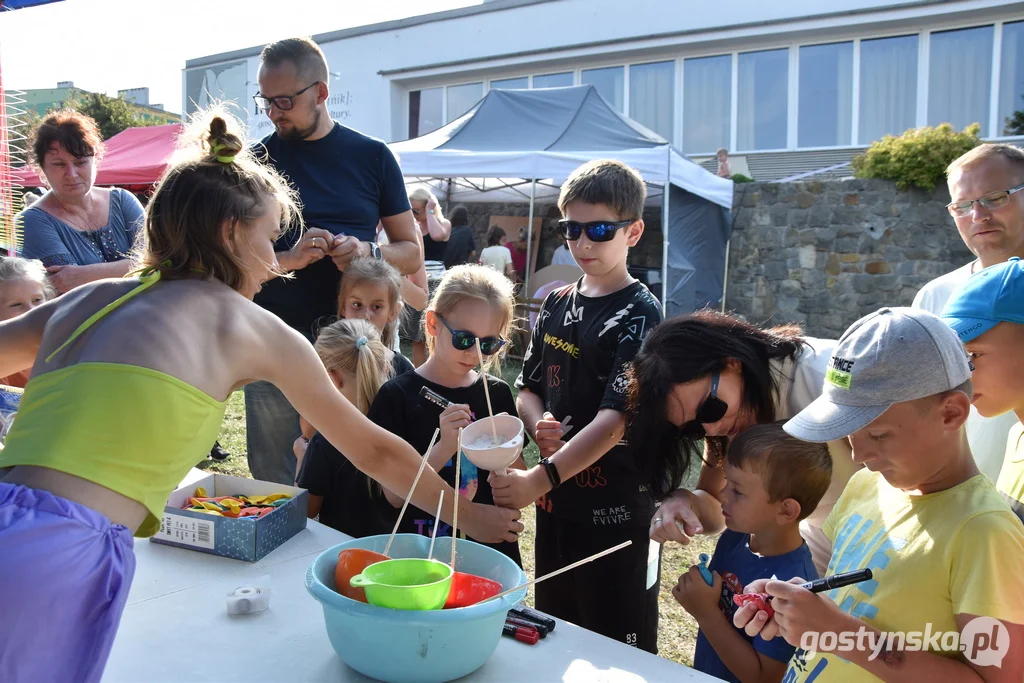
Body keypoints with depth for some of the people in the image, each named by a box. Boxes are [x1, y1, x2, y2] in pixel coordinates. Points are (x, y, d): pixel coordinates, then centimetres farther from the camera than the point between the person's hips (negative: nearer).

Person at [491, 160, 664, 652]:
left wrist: (539, 479, -31)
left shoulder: (639, 317, -14)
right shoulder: (555, 305, 6)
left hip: (615, 506, -6)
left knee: (618, 648, 10)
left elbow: (615, 419, -23)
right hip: (556, 500, 6)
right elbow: (528, 389, 12)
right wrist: (539, 425, -10)